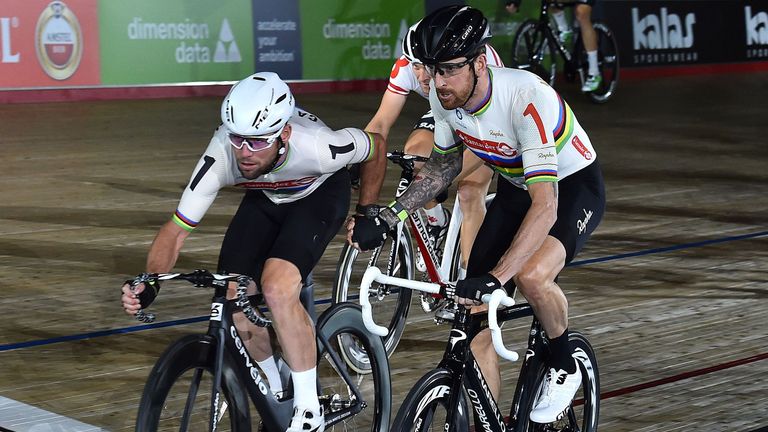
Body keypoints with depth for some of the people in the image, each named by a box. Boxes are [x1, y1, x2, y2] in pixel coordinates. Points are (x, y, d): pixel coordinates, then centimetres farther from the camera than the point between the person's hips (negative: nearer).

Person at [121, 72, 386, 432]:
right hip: (265, 198, 4)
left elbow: (376, 146, -17)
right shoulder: (220, 157, -34)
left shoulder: (317, 147, -40)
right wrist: (149, 284, -43)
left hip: (320, 193, -4)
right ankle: (278, 396, 17)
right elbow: (177, 229, -27)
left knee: (278, 289, -27)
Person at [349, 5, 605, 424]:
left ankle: (564, 368, -6)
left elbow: (545, 206, -43)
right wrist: (383, 219, -6)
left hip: (572, 187, -6)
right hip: (514, 189, 6)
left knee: (532, 274, -35)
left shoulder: (527, 99, -37)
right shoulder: (443, 97, -16)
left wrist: (494, 278, -51)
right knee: (475, 314, -5)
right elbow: (442, 166, 5)